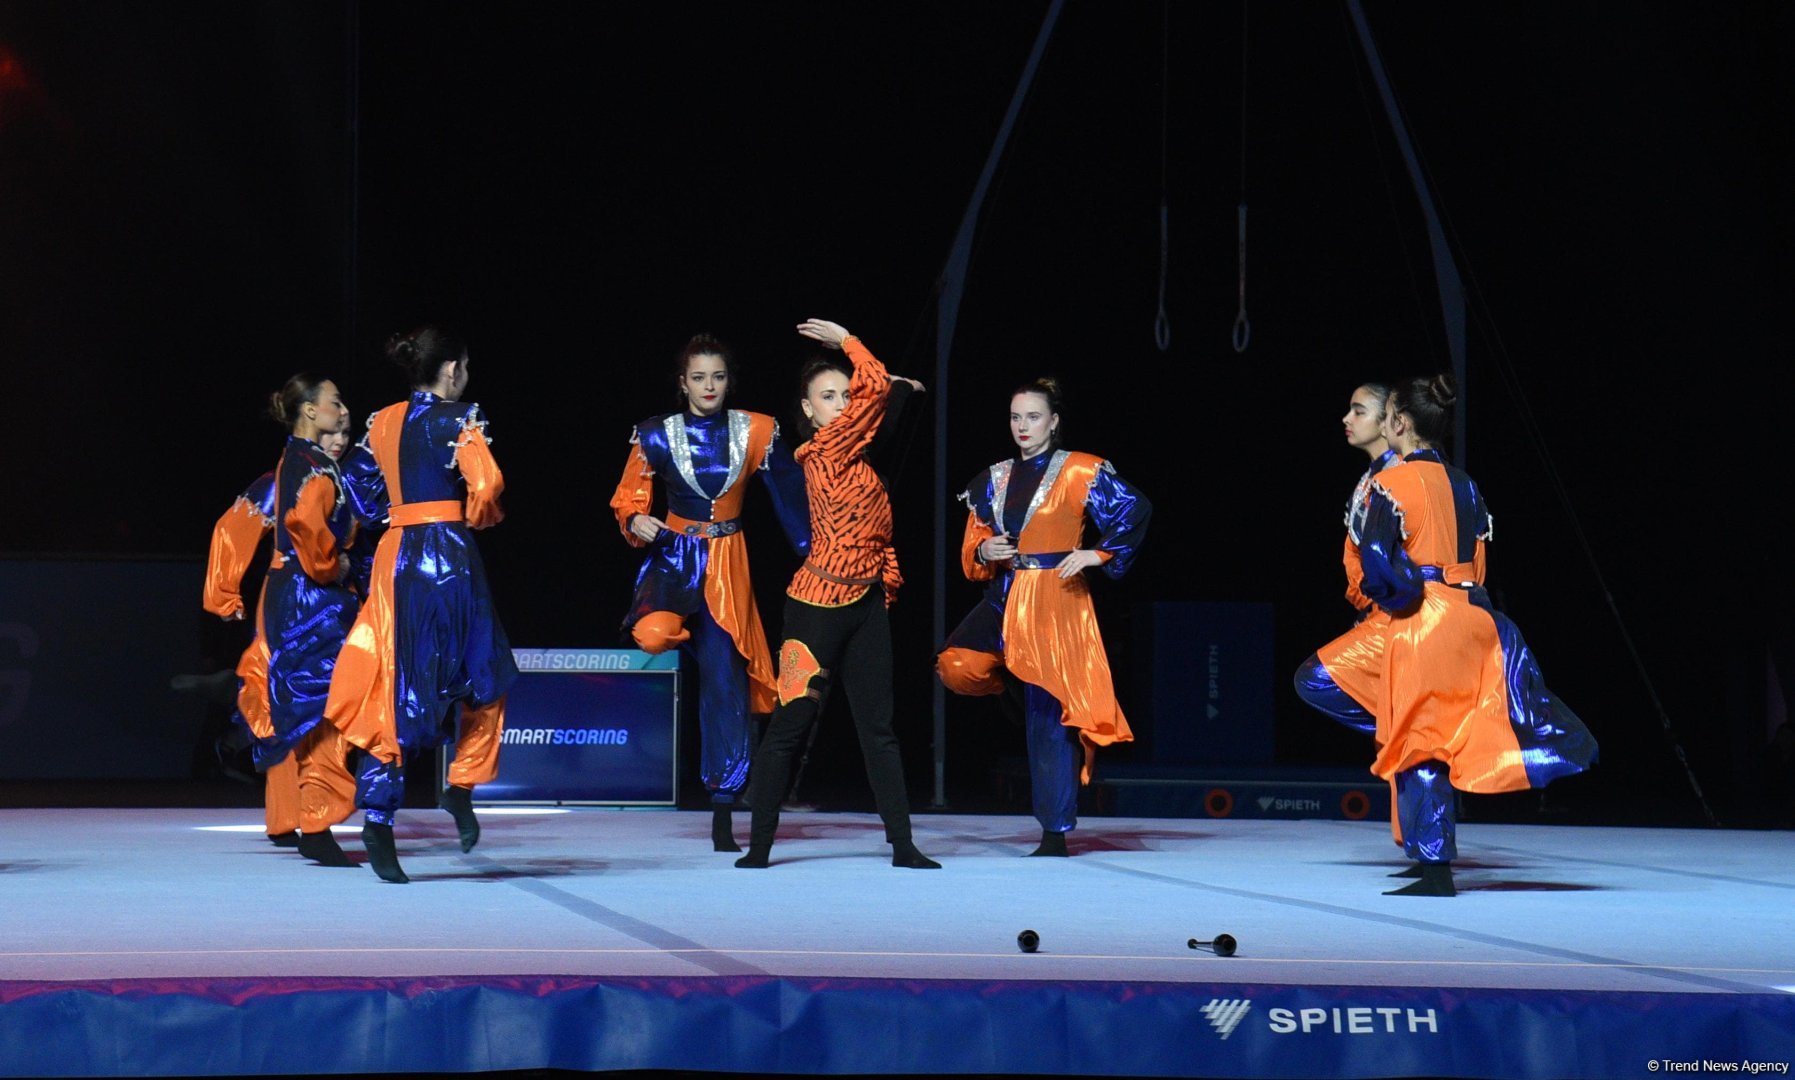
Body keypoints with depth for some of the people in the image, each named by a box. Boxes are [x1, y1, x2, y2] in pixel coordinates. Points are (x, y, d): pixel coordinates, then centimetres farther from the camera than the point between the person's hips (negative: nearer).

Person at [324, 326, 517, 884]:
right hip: (448, 554, -5)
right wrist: (479, 517, 2)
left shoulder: (382, 423, 11)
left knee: (396, 689, 5)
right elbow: (486, 483, -17)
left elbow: (366, 491, 11)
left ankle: (377, 815, -6)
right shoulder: (459, 419, -6)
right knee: (483, 673, 15)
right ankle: (462, 784, 7)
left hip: (395, 555, 5)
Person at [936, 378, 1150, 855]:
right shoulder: (993, 480, 14)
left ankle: (1055, 833, 2)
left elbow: (1135, 510, -4)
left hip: (1055, 603, -4)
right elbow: (971, 553, 17)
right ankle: (1007, 673, 12)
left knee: (1049, 717, -5)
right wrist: (984, 552, -5)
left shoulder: (1081, 473, -1)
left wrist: (1099, 553, -9)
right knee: (956, 669, -24)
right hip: (1003, 599, 4)